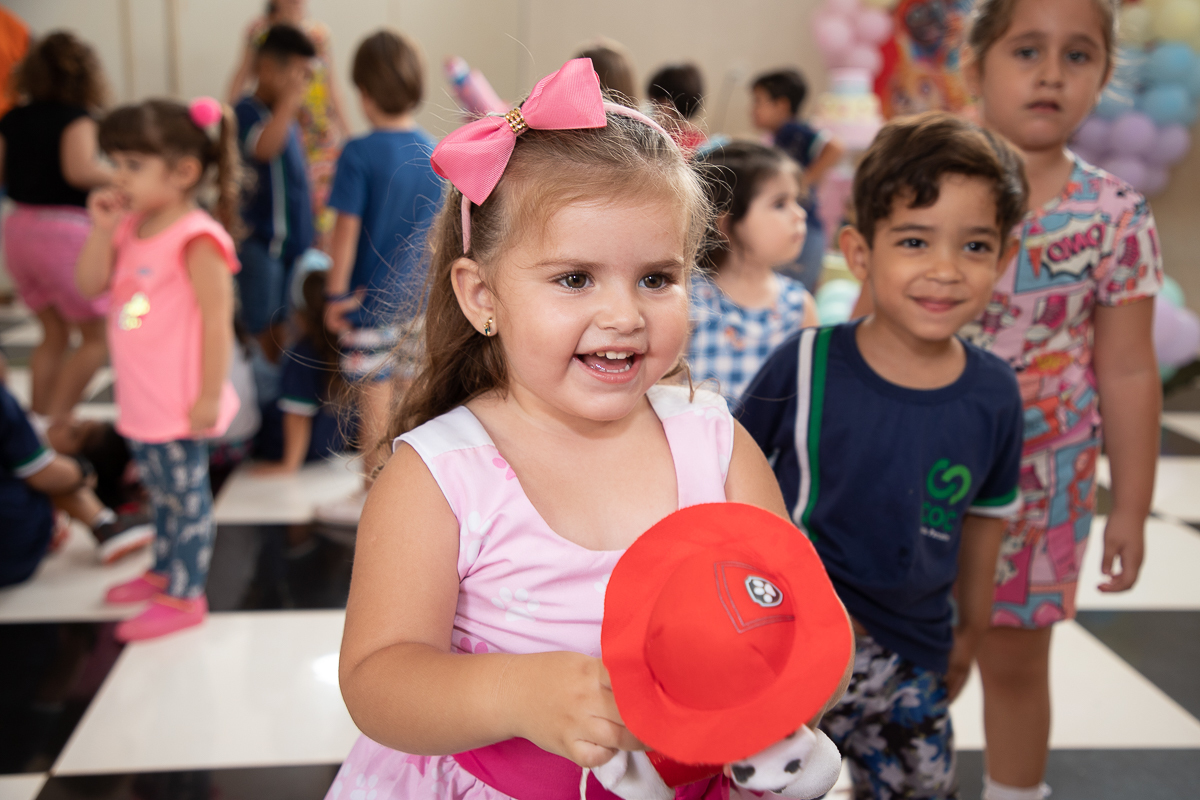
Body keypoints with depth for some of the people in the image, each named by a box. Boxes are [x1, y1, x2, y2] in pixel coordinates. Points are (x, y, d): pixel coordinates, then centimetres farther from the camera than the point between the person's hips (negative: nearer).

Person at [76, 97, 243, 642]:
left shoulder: (196, 238, -20)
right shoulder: (132, 228, 7)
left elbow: (217, 320, -21)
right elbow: (90, 285, 9)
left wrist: (210, 397, -20)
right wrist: (102, 229, -5)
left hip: (179, 405, -9)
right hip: (140, 400, 9)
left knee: (187, 496, 6)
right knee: (162, 493, 24)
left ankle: (183, 596, 18)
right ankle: (164, 571, 42)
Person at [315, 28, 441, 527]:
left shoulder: (360, 153, -16)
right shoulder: (433, 152, 2)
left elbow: (347, 229, -15)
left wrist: (336, 294, -8)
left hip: (371, 299, -6)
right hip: (418, 297, 6)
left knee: (373, 399, 3)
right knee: (408, 393, 17)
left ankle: (372, 498, 14)